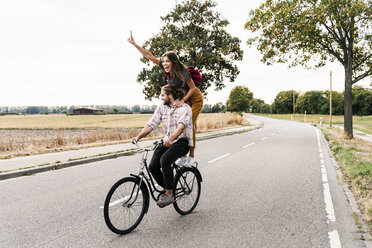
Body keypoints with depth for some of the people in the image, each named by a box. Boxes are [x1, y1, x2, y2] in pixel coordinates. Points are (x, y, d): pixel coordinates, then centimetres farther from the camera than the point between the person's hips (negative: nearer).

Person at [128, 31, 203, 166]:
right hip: (182, 99, 6)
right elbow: (149, 56, -13)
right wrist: (134, 44, -15)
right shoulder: (166, 69, -14)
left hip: (195, 99, -6)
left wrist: (182, 100, -26)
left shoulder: (182, 72, -30)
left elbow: (193, 88, -20)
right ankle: (183, 155, 8)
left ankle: (191, 156, 1)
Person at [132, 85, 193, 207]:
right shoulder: (161, 107, 10)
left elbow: (181, 126, -26)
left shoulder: (185, 108, -9)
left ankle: (169, 195, -17)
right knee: (153, 166, -14)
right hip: (167, 142, 6)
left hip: (182, 141, -6)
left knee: (164, 161, -31)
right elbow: (151, 124, 5)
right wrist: (138, 137, -9)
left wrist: (170, 139, -42)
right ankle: (167, 189, 12)